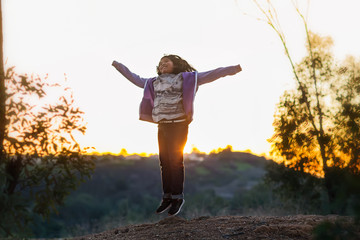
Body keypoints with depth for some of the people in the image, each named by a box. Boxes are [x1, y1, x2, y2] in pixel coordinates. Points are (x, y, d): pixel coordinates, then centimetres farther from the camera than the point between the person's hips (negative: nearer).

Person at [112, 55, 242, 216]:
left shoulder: (186, 78, 3)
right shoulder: (154, 83, 18)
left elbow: (209, 75, -3)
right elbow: (136, 79, 29)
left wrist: (231, 69, -11)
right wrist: (119, 66, 33)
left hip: (178, 125, -5)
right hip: (162, 127, 5)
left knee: (175, 161, -5)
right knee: (164, 162, 5)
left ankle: (178, 197, 3)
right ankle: (167, 197, 12)